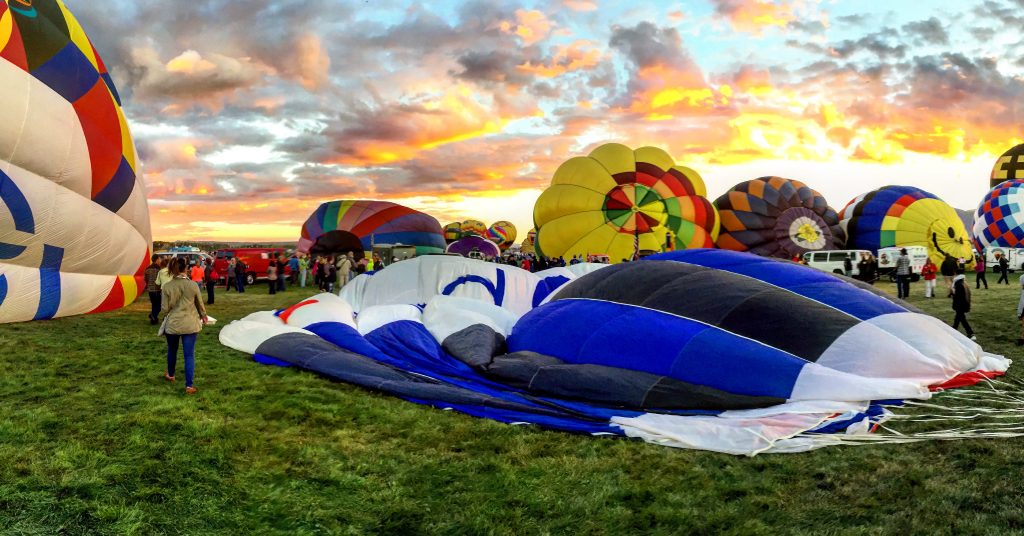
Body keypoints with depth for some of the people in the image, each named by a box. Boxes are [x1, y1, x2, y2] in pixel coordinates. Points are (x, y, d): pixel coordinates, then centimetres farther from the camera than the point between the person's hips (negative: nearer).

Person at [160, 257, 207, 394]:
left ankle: (170, 375, 47)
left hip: (172, 324, 1)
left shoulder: (166, 286, -10)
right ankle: (189, 386, -2)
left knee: (172, 350, 24)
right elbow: (200, 304, 4)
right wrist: (203, 316, 22)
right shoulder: (193, 285, -9)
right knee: (189, 355, 1)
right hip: (190, 324, -1)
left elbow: (164, 309, -7)